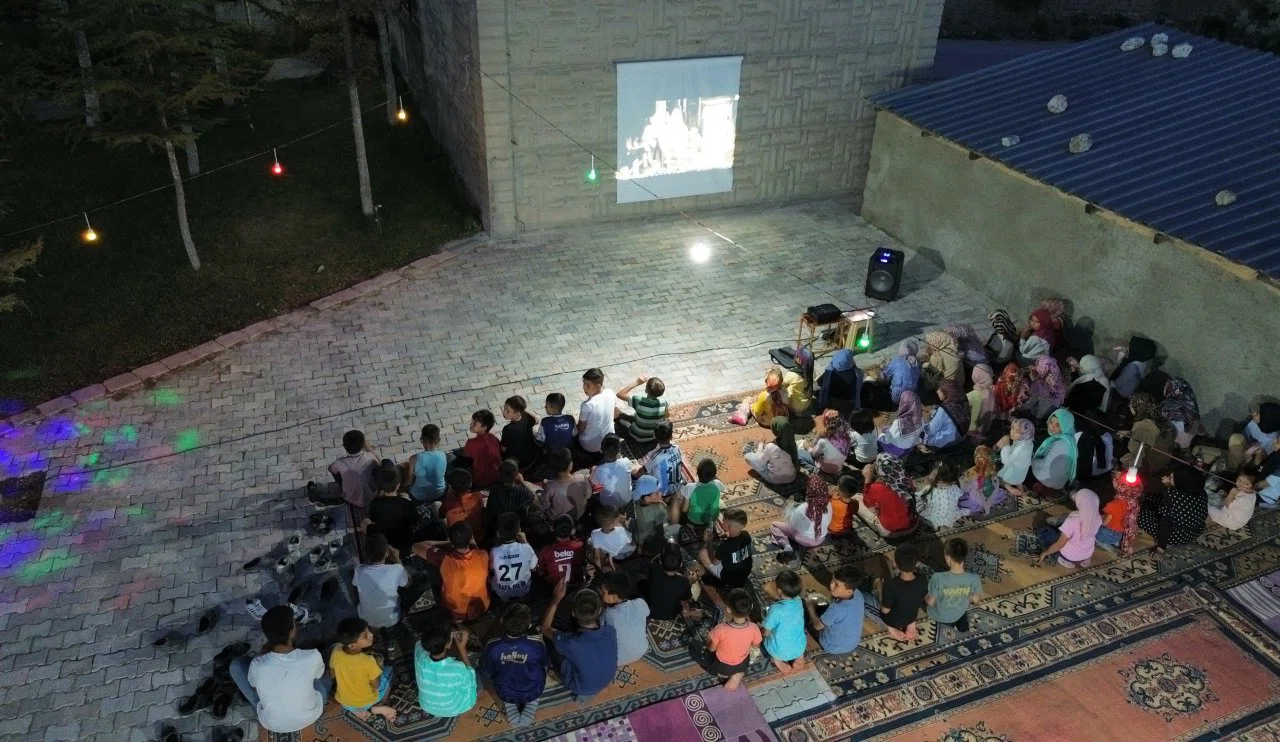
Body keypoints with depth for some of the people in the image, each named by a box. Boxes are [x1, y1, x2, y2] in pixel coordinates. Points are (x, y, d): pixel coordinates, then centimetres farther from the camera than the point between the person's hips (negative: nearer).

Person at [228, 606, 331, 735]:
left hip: (272, 724, 0)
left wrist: (266, 648, 1)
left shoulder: (257, 665, -29)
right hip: (310, 717, 0)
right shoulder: (312, 657, -30)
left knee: (236, 665, 6)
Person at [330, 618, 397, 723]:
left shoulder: (336, 652, -22)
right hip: (366, 702, -3)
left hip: (343, 702, 3)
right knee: (390, 670, 16)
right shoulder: (368, 661, -34)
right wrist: (378, 667, -2)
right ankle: (376, 708, 14)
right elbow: (376, 685, -17)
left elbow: (333, 675, -3)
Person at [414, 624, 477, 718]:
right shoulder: (457, 669, -39)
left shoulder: (420, 658, -31)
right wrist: (462, 649, -18)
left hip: (426, 706, 3)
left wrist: (448, 636, -11)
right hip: (452, 710, -3)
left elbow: (420, 643, -4)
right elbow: (469, 677, -13)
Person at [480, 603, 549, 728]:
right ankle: (532, 703, 22)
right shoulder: (537, 644, -33)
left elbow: (486, 673, -11)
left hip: (505, 693, 1)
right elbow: (546, 662, -9)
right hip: (533, 692, -1)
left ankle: (509, 704, 22)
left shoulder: (493, 646, -31)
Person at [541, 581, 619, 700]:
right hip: (607, 682, 4)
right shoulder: (611, 632, -30)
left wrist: (556, 599, -19)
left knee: (552, 644, 11)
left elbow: (545, 629, -19)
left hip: (581, 688, -3)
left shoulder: (571, 643, -41)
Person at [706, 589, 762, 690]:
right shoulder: (753, 628, -28)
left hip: (721, 667, -2)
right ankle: (738, 674, 13)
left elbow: (711, 648, -16)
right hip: (743, 665, 2)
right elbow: (756, 645, -5)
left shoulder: (721, 629, -35)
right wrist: (748, 621, -2)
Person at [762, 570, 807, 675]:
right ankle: (799, 655, 16)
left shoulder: (776, 609, -31)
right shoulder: (799, 601, -15)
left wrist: (760, 628, 6)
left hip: (781, 651, -4)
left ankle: (776, 658, 9)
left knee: (759, 633, 20)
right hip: (800, 648, 4)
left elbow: (766, 633, -15)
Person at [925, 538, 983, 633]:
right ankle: (961, 620, 24)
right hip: (959, 614, 2)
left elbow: (930, 602, -21)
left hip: (939, 615, -1)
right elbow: (975, 600, -11)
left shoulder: (938, 578, -38)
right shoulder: (974, 579, -31)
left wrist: (925, 597, 1)